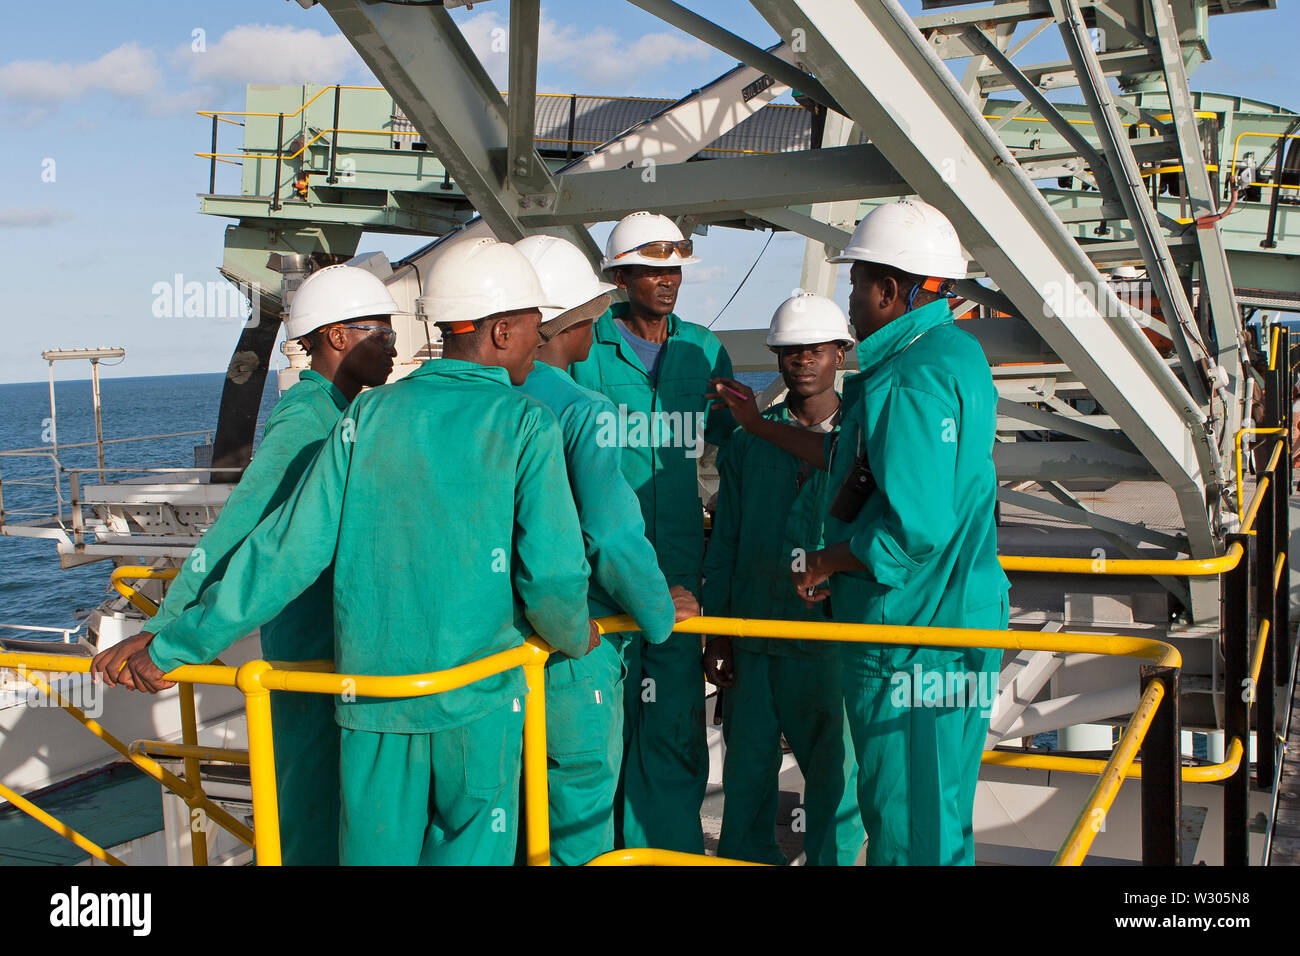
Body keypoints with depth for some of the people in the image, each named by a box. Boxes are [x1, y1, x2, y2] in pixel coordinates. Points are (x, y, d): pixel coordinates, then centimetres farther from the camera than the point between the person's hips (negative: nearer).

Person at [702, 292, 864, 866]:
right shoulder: (749, 441, 6)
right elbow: (724, 541, 8)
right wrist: (716, 633, 5)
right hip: (754, 635, 2)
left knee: (837, 771, 7)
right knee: (748, 765, 10)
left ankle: (831, 859, 25)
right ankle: (747, 855, 27)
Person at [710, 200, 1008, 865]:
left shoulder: (912, 376, -21)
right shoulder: (953, 351, 13)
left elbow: (914, 523, -28)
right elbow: (864, 463, 22)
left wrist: (828, 561, -11)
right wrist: (761, 426, 26)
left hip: (912, 633, -10)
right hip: (953, 618, 10)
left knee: (907, 823, 1)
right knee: (937, 809, 20)